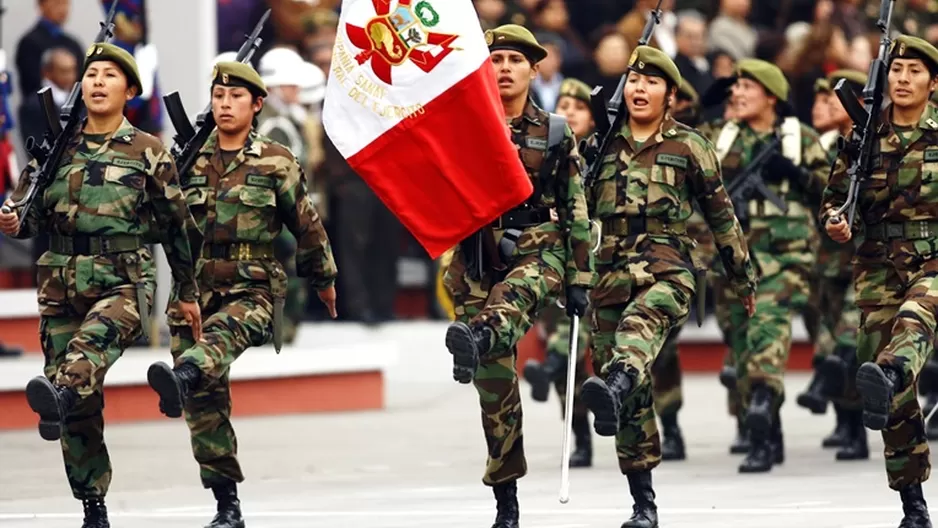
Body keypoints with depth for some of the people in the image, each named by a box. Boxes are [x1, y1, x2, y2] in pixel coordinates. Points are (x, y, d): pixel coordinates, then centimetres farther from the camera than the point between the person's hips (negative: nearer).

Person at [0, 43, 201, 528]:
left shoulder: (149, 154, 5)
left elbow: (176, 227, 10)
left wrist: (187, 293, 11)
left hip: (125, 284, -3)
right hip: (61, 286, 3)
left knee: (97, 337, -37)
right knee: (82, 409, 2)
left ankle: (60, 392, -65)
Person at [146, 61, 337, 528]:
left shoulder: (277, 163, 4)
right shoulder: (189, 162, 10)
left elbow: (306, 226, 14)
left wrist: (324, 279, 23)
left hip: (253, 291, -3)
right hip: (195, 292, 3)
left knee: (226, 330, -38)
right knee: (206, 403, -2)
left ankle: (181, 377, -69)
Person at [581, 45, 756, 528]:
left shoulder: (689, 147, 7)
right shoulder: (603, 146, 14)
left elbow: (721, 216, 13)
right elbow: (579, 211, 21)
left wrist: (743, 276, 16)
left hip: (668, 272, -4)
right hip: (611, 276, 4)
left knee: (642, 320, -39)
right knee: (635, 399, 3)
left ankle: (613, 388, -71)